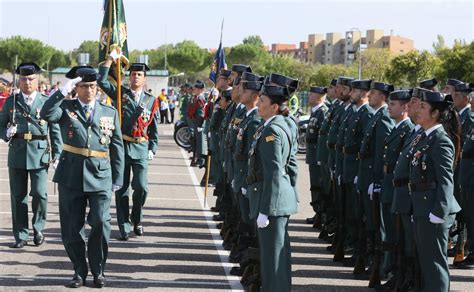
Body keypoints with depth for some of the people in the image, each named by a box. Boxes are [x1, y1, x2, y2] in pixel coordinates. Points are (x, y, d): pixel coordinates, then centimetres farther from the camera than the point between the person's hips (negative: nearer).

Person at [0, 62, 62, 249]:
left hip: (39, 154, -2)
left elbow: (55, 131, 4)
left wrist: (57, 155, -2)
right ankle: (21, 235, 14)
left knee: (40, 193, -7)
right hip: (17, 154, 2)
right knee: (18, 195, 4)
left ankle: (38, 228, 16)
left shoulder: (46, 102, 4)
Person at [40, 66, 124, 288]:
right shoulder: (66, 108, 6)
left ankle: (98, 270, 5)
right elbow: (46, 114, -16)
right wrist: (64, 91, -17)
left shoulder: (110, 113, 10)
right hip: (71, 176, 0)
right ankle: (80, 271, 19)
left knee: (101, 222, -11)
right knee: (72, 226, 5)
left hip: (100, 176, 0)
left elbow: (117, 147, 11)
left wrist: (117, 179, 6)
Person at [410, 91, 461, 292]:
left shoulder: (441, 140, -15)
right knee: (425, 260, 17)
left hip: (432, 210, -10)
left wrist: (439, 212, -24)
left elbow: (446, 180, -19)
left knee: (434, 262, -3)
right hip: (422, 209, 10)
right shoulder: (426, 137, 13)